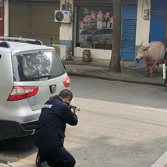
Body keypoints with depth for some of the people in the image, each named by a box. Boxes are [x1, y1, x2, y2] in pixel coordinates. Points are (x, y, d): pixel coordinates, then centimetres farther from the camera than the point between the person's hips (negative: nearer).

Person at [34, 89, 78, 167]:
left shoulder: (48, 102, 11)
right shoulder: (63, 106, -12)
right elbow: (74, 121, 2)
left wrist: (69, 111, 26)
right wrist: (72, 113, 22)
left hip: (38, 139, 8)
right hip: (50, 142, -8)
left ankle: (41, 157, 20)